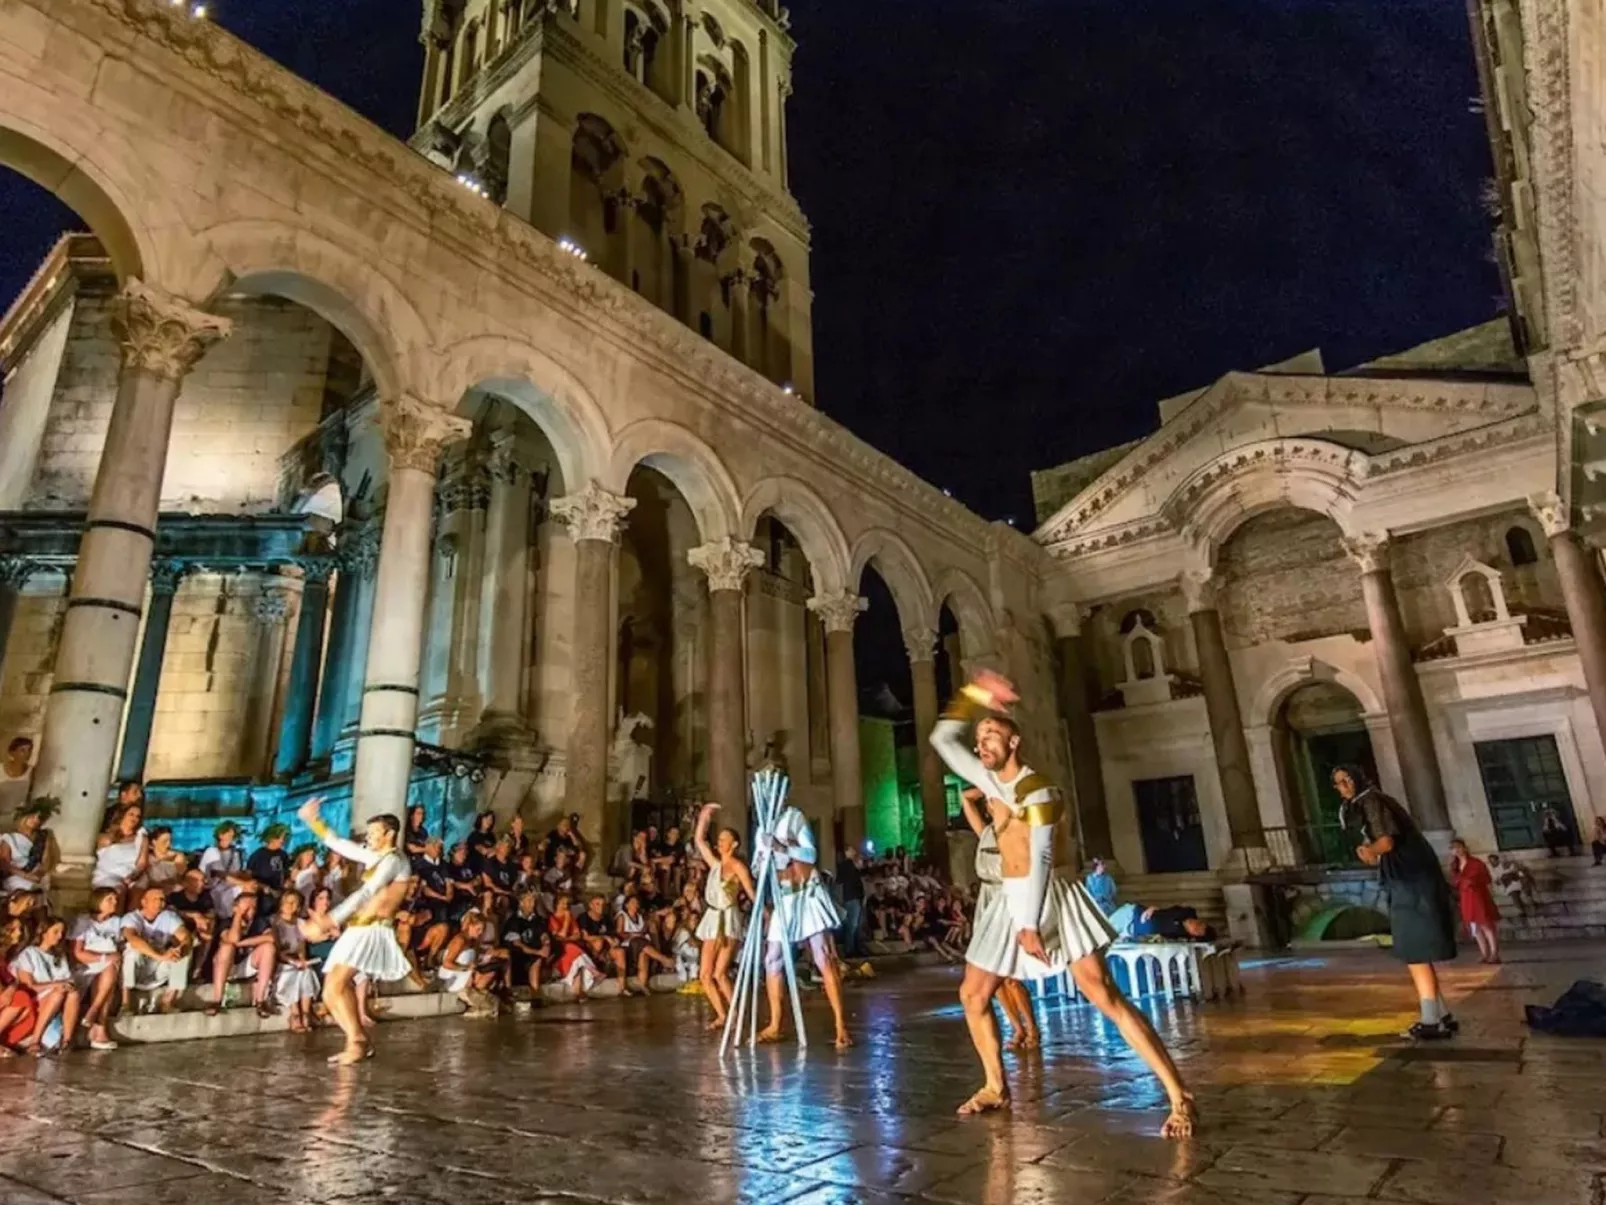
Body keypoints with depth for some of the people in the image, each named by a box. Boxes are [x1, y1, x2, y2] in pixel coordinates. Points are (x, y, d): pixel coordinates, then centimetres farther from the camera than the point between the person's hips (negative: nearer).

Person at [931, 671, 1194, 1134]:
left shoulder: (1035, 789, -14)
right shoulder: (991, 781, 8)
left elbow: (1041, 859, -21)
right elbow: (943, 739, 13)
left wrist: (1031, 924, -25)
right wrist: (974, 696, 8)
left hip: (1049, 899, -8)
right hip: (1008, 901, 8)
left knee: (1105, 996, -12)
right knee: (973, 995, 10)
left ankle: (1180, 1097, -8)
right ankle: (996, 1088, 28)